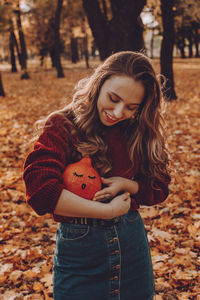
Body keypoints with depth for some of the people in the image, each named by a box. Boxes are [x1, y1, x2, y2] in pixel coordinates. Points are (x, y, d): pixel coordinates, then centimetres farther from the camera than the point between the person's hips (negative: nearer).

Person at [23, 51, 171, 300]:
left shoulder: (139, 131, 0)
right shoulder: (63, 127, -13)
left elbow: (159, 188, 6)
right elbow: (40, 189, -26)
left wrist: (126, 184, -16)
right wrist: (109, 210, -21)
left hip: (132, 241, 4)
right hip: (78, 248, -4)